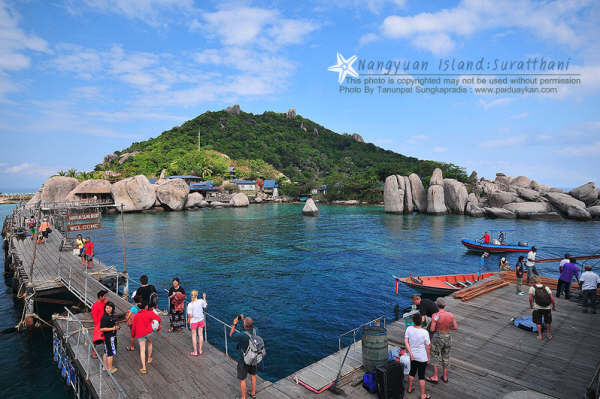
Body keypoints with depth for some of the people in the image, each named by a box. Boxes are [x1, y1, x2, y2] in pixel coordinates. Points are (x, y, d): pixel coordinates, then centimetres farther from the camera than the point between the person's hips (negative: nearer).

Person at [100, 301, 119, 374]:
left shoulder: (112, 315, 6)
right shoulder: (104, 317, -20)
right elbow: (102, 329, -22)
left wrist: (116, 327, 7)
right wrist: (112, 328, -20)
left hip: (113, 336, 9)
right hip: (108, 337, -9)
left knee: (106, 352, 20)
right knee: (110, 353, 1)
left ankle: (105, 366, 32)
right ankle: (110, 369, 12)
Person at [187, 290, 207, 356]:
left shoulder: (190, 305, -19)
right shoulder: (201, 301, -11)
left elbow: (190, 315, -17)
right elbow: (205, 305, 11)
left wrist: (188, 320, 5)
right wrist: (204, 297, 22)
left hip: (193, 321, -3)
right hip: (201, 320, 3)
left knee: (194, 336, 11)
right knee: (200, 335, 14)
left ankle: (195, 352, 18)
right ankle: (200, 350, 25)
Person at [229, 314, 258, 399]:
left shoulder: (242, 335, -34)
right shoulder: (255, 331, -18)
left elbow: (231, 335, -15)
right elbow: (250, 326, 7)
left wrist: (234, 323, -10)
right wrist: (243, 319, 0)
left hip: (243, 361, -6)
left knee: (242, 379, 14)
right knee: (253, 375, 25)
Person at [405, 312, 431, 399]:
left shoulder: (409, 329, -14)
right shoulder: (425, 333, -24)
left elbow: (406, 341, -12)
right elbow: (428, 347, -13)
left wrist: (410, 353, -8)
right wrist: (428, 357, 2)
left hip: (412, 356, 4)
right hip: (422, 358, -4)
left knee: (412, 372, 23)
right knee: (421, 376, 10)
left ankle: (410, 389, 41)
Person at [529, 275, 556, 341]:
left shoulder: (532, 288, -2)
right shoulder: (546, 287, 7)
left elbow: (530, 298, -9)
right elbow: (552, 298, 1)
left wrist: (531, 305, 7)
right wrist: (554, 306, 14)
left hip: (537, 308, -3)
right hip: (548, 308, 3)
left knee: (538, 322, 14)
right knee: (548, 321, 23)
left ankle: (540, 335, 18)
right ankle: (548, 334, 36)